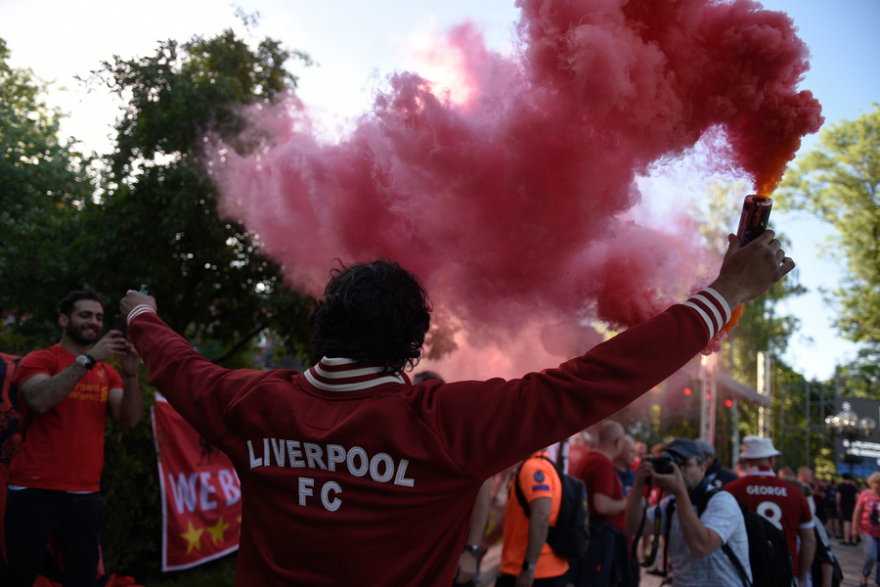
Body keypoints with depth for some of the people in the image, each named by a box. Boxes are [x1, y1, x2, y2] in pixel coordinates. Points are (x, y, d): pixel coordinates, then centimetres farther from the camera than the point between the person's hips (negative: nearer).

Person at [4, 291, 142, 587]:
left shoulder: (107, 373, 12)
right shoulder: (39, 360, 1)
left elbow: (130, 418, -1)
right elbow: (39, 400, -19)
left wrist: (130, 374, -16)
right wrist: (87, 360, -24)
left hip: (87, 495, 4)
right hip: (35, 492, -4)